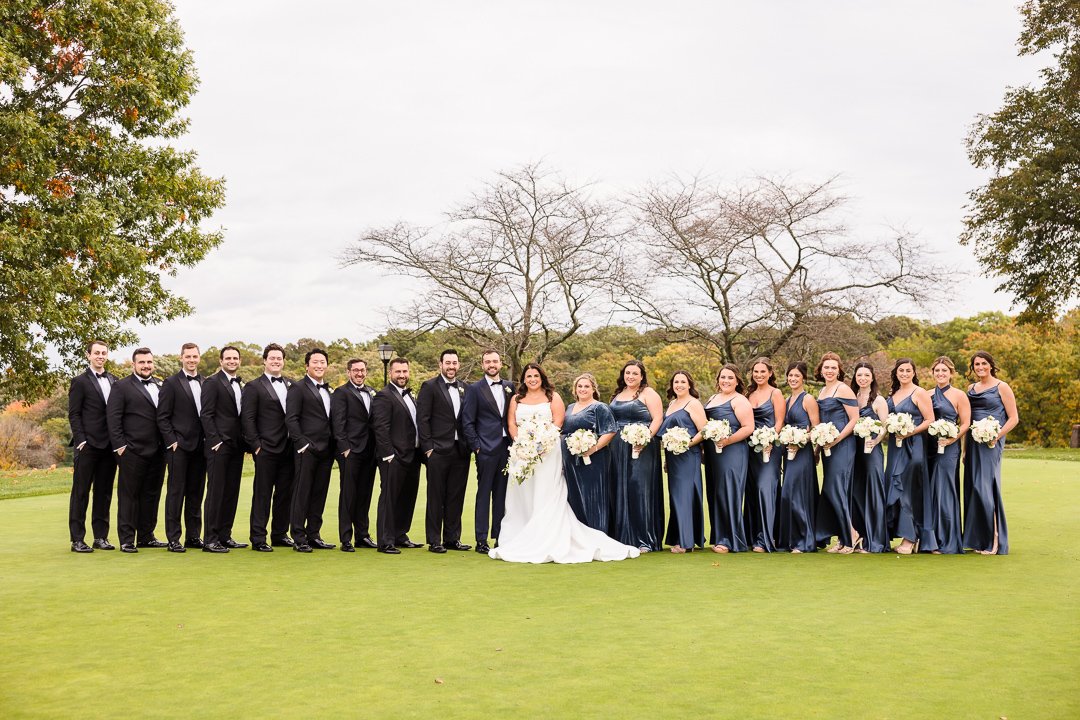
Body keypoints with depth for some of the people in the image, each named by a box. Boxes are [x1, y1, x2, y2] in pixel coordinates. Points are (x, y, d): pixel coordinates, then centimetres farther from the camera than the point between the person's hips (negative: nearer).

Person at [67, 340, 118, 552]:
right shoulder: (80, 382, -1)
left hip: (109, 445, 5)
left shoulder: (114, 380, 13)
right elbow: (74, 414, -4)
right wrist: (81, 440, -13)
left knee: (104, 492, 9)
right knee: (81, 492, 0)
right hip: (88, 445, -5)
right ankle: (77, 539, 4)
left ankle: (101, 537, 16)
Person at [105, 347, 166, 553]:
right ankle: (127, 540, 4)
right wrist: (120, 446, -11)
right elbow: (113, 418, -6)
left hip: (157, 451, 6)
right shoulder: (121, 387, -1)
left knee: (151, 495, 11)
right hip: (132, 451, -5)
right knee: (129, 495, 0)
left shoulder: (160, 386, 14)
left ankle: (146, 536, 20)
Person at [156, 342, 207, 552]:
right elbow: (162, 417, -4)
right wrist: (172, 441, -11)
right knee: (176, 493, -2)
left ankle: (193, 536, 16)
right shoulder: (171, 383, -1)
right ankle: (173, 539, 2)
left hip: (200, 447, 5)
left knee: (196, 493, 9)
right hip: (179, 446, -5)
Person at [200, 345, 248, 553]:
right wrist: (215, 441, -16)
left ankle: (224, 535, 16)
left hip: (236, 446, 7)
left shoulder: (240, 385, 17)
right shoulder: (212, 382, -5)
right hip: (219, 445, -7)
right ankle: (210, 539, -2)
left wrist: (245, 442, 9)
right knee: (215, 492, -6)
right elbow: (206, 415, -10)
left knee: (231, 492, 9)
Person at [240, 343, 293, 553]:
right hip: (266, 449, -5)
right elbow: (247, 418, -6)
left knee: (285, 494, 10)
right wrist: (256, 445, -11)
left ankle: (280, 534, 21)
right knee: (262, 494, -1)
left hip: (288, 449, 5)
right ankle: (258, 539, 3)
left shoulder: (291, 385, 13)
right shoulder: (254, 387, -2)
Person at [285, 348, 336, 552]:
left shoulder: (328, 391, 19)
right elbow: (291, 419, -9)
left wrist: (333, 447, 9)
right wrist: (302, 444, -16)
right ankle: (298, 538, 2)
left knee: (319, 494, 9)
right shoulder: (298, 388, -2)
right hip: (306, 450, -7)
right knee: (301, 493, -3)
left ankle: (313, 535, 17)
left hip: (325, 450, 7)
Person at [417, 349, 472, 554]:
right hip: (438, 450, -5)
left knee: (456, 497, 9)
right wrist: (428, 448, -11)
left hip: (460, 450, 5)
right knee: (436, 497, 2)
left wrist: (469, 444, 6)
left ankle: (452, 538, 18)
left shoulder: (464, 388, 13)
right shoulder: (429, 387, -3)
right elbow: (422, 419, -6)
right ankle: (434, 541, 8)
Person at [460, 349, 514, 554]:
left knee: (502, 495, 9)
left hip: (507, 448, 4)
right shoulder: (474, 389, 0)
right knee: (484, 494, -1)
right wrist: (476, 446, -8)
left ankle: (500, 537, 16)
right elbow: (467, 422, -2)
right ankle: (481, 540, 3)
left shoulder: (510, 387, 12)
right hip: (486, 450, -4)